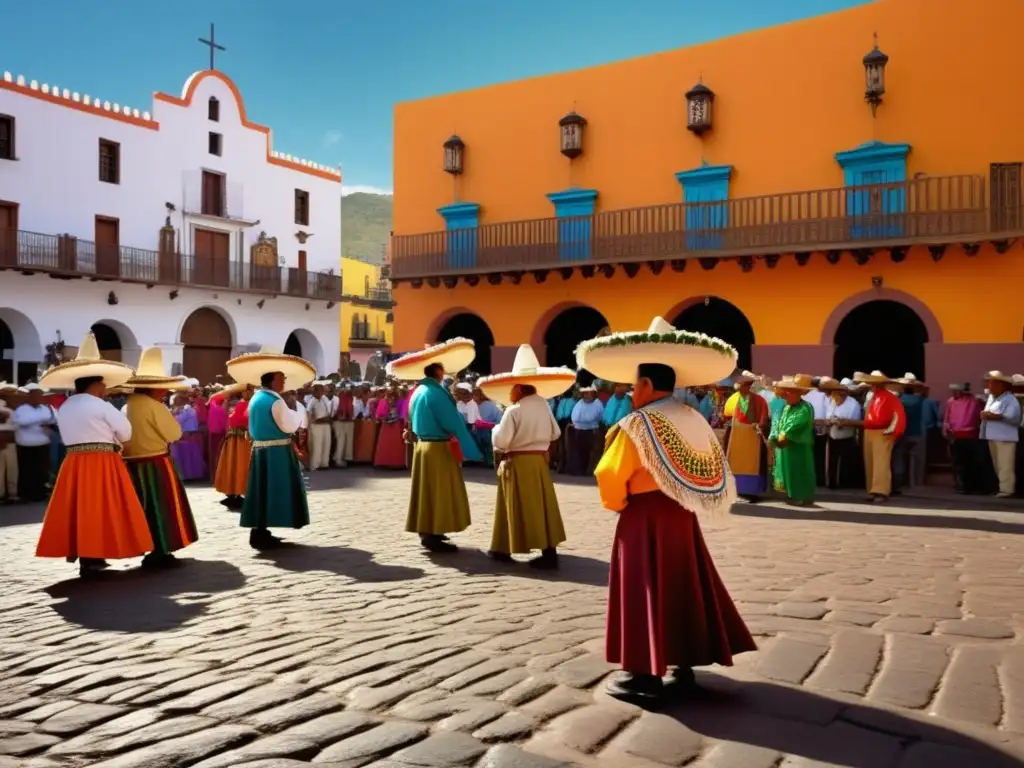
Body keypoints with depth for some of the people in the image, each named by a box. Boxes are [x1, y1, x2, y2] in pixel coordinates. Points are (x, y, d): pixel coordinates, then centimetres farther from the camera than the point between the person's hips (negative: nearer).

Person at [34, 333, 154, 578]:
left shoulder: (64, 407, 11)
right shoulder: (101, 406, -10)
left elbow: (71, 435, 18)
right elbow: (126, 433, -6)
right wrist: (112, 441, 15)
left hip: (74, 464, 7)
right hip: (102, 464, -7)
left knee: (79, 508, 12)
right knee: (98, 508, -2)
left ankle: (80, 553, 18)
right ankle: (92, 558, -1)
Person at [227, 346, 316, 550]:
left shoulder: (256, 398, 12)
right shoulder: (274, 400, -17)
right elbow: (289, 426, -17)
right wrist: (299, 411, -2)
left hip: (260, 450, 9)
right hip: (275, 453, -9)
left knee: (263, 490, 13)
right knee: (272, 491, -3)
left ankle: (259, 532, 19)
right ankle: (263, 536, 1)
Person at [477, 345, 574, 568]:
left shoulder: (514, 410, -17)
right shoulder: (544, 406, 2)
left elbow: (500, 442, -17)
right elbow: (555, 433, 11)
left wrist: (495, 430, 2)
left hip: (517, 463, -5)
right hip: (539, 461, 5)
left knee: (520, 507, 3)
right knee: (541, 505, 7)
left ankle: (504, 548, 17)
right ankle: (549, 550, 6)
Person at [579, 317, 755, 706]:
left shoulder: (639, 423, -16)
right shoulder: (694, 419, 5)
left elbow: (610, 475, -16)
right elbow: (712, 472, 9)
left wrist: (616, 503, 3)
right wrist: (674, 499, 14)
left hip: (645, 517, -7)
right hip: (681, 514, 7)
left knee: (645, 591, 1)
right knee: (681, 587, 14)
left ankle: (646, 675, 6)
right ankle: (683, 667, 22)